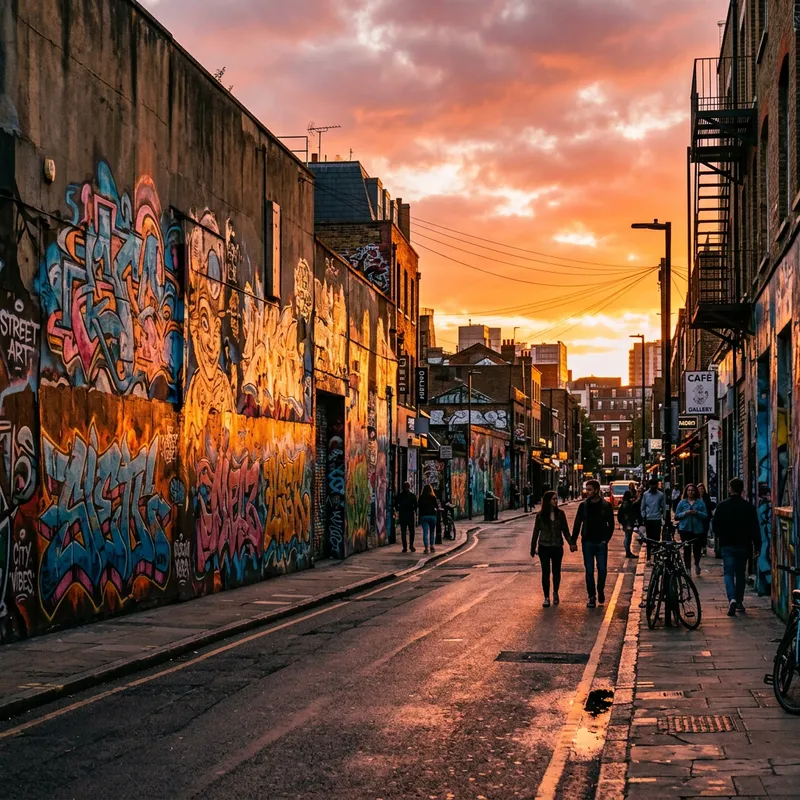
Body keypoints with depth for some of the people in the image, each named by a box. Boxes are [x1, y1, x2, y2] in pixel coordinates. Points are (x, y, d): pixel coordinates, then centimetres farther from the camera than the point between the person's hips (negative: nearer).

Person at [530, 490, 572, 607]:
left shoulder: (560, 514, 0)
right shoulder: (540, 515, -2)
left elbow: (565, 530, 6)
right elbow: (536, 532, 4)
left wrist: (571, 543, -6)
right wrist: (533, 548, 6)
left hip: (557, 547, 1)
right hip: (544, 547, -1)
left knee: (556, 571, 9)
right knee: (545, 572, -1)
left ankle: (555, 593, 31)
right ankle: (546, 597, 7)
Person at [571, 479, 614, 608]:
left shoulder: (606, 506, -1)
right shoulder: (583, 506, 3)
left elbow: (611, 524, 3)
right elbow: (577, 524, 6)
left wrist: (606, 539, -5)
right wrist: (573, 541, 2)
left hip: (601, 543, -1)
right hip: (587, 542, 1)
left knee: (602, 569, 0)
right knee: (589, 571, 2)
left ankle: (600, 591, 24)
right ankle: (592, 597, 8)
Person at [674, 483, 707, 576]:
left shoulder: (700, 503, 5)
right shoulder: (682, 502, 7)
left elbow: (705, 516, 1)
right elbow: (676, 516, 4)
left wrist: (697, 513, -16)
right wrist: (685, 513, -12)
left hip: (697, 529, 0)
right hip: (685, 529, 0)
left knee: (697, 548, -1)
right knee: (687, 549, -2)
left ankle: (697, 564, 29)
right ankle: (688, 568, 10)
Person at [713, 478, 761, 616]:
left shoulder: (722, 506, -4)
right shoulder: (749, 507, -4)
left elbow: (715, 526, 3)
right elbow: (755, 528, -4)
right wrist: (757, 545, 2)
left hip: (727, 545, -1)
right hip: (743, 546, 1)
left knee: (728, 573, -2)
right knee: (740, 573, 15)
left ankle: (732, 599, -24)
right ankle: (739, 602, 20)